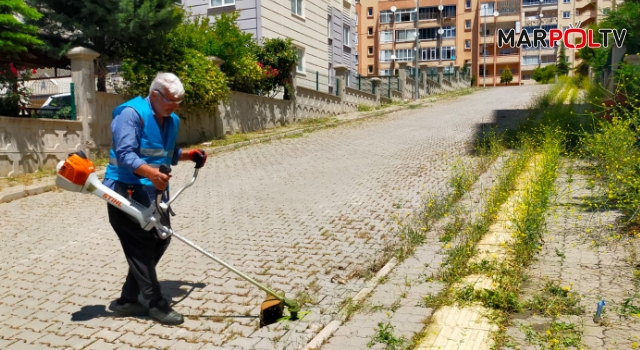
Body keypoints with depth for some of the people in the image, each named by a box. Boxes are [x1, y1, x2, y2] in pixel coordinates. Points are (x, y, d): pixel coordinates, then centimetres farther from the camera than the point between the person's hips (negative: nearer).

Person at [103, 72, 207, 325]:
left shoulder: (172, 121, 10)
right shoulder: (131, 113, -16)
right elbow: (125, 154, -27)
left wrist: (188, 155, 7)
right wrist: (150, 172, -43)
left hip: (153, 192, 9)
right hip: (126, 190, -9)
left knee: (160, 240, 10)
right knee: (140, 246, -4)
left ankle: (128, 300, 21)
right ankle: (156, 304, 6)